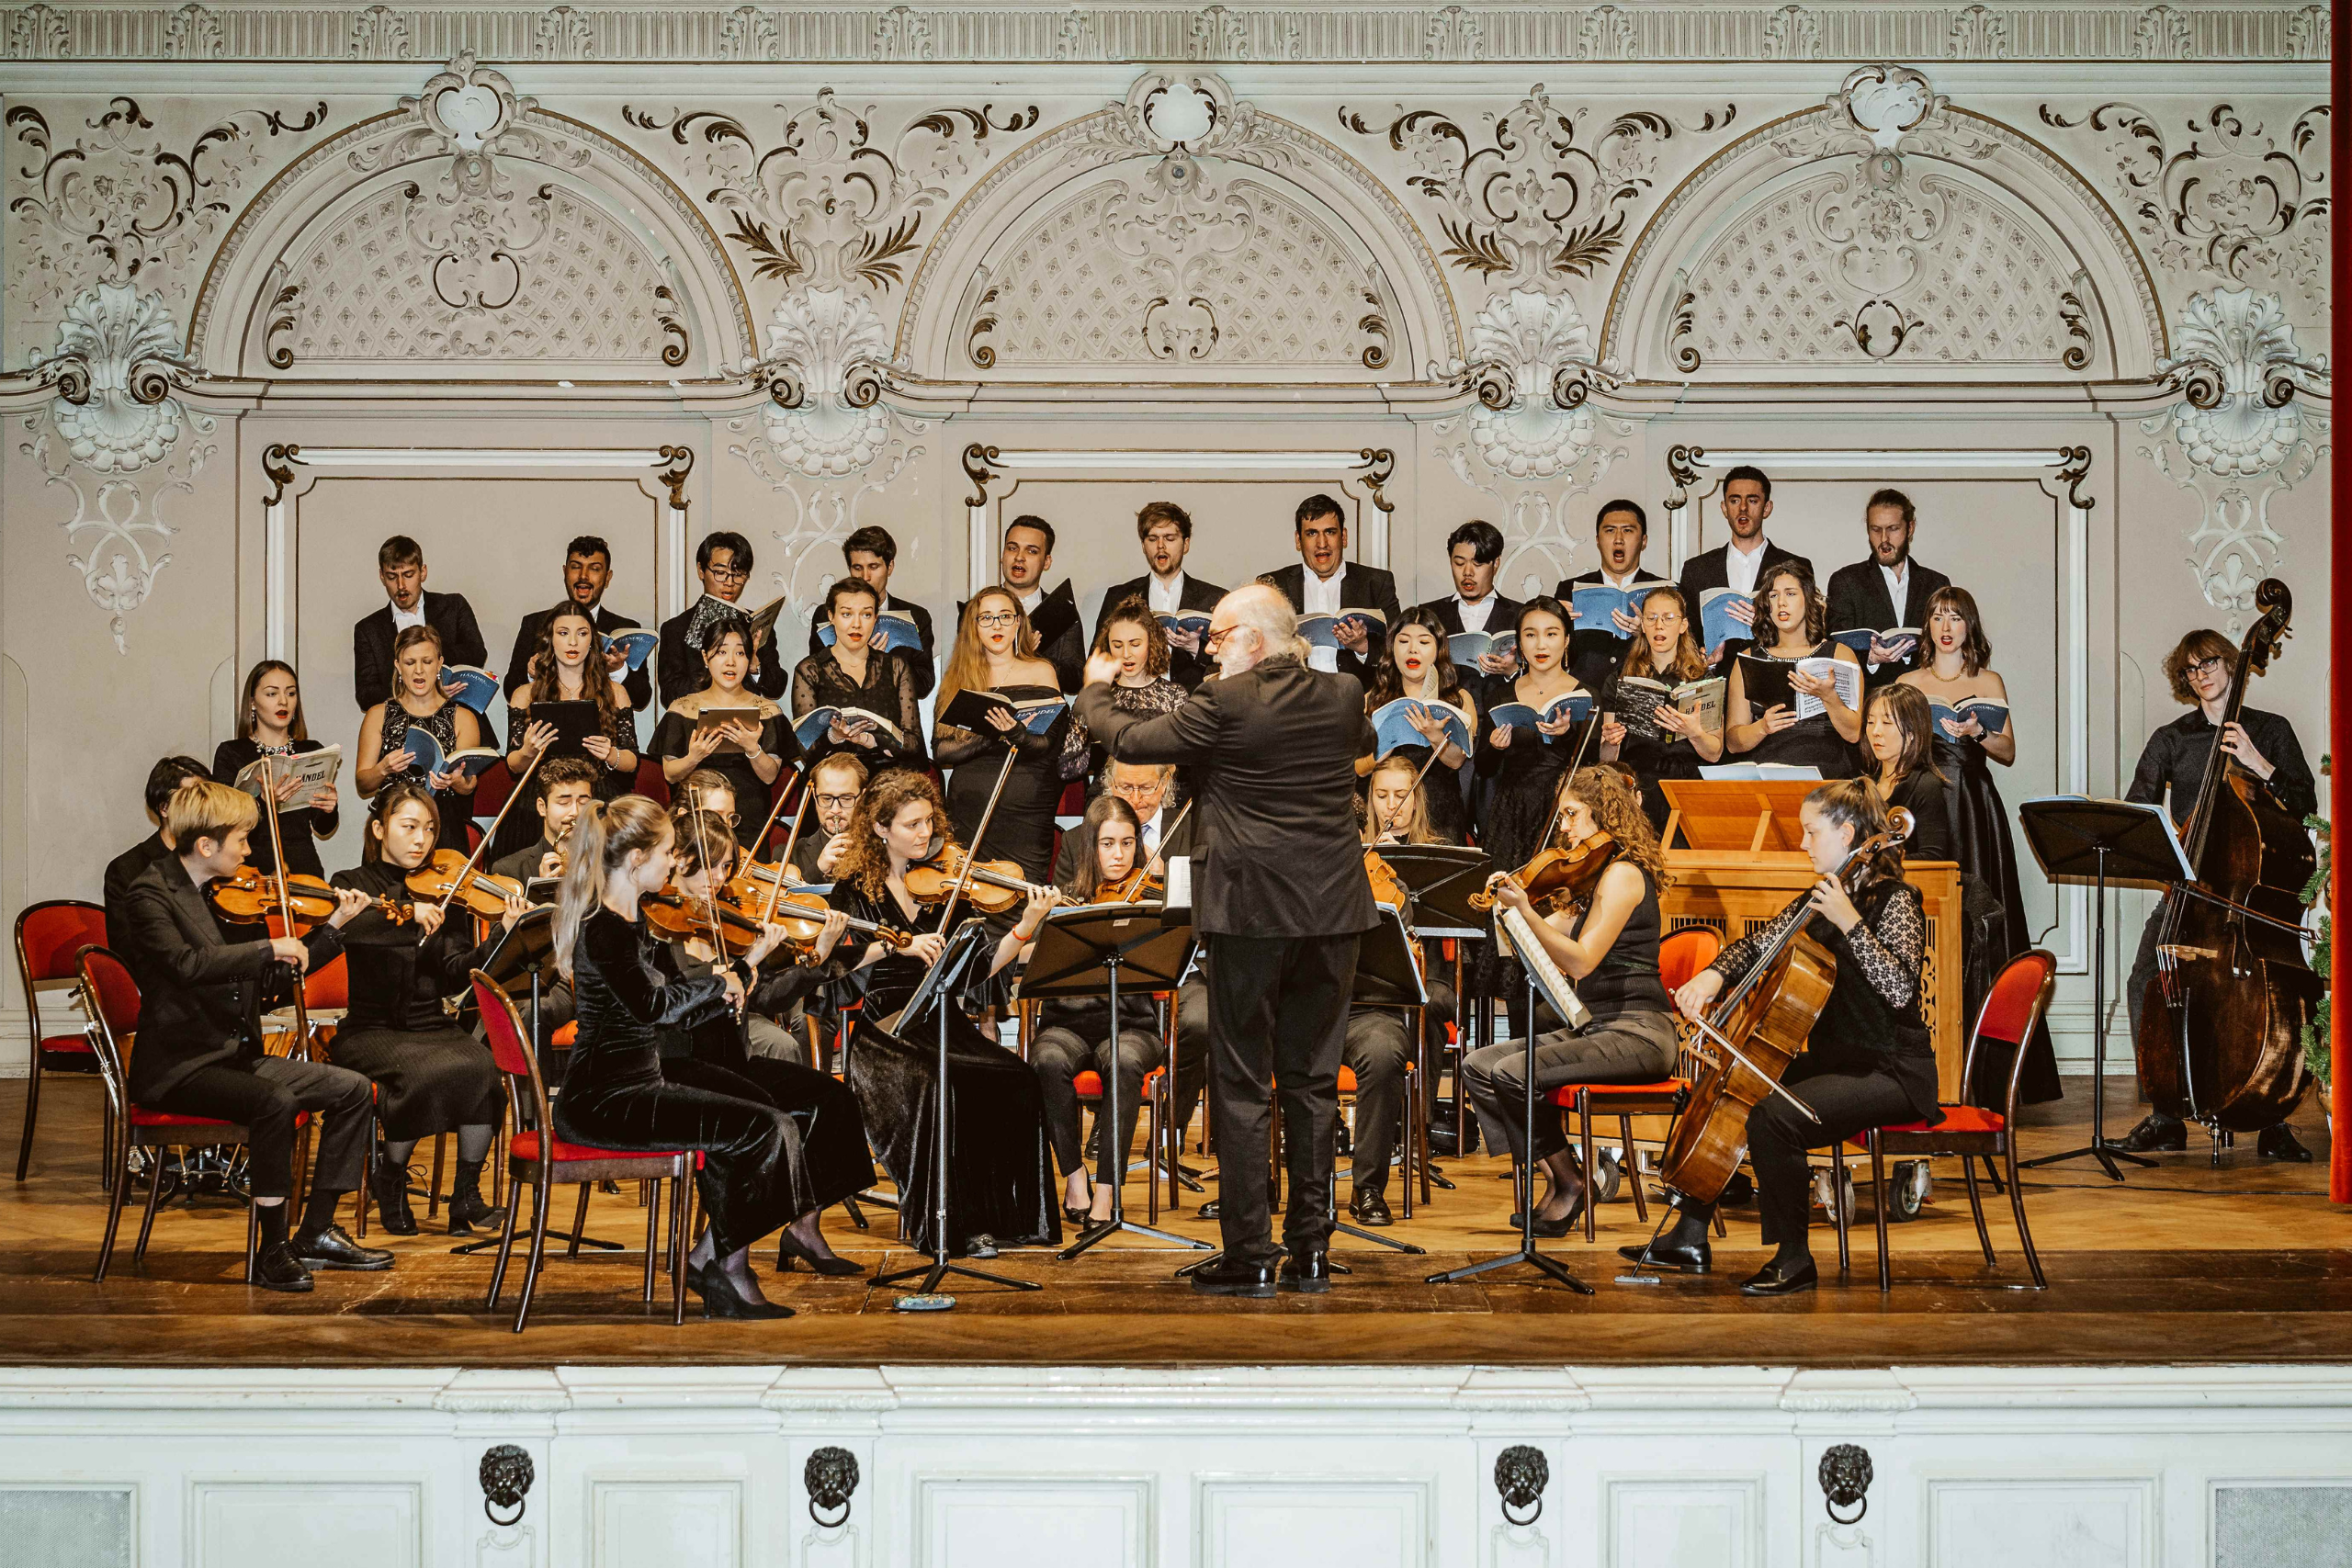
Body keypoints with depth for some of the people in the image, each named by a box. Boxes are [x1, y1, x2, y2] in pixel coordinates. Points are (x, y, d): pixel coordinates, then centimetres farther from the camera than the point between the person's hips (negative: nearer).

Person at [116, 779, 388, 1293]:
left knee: (352, 1089, -2)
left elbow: (279, 971, 19)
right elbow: (186, 963, -30)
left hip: (235, 1056, 9)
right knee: (275, 1102, -33)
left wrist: (334, 924, 10)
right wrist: (268, 947, -25)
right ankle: (273, 1251, -22)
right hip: (176, 1066, -9)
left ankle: (315, 1235, 2)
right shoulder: (149, 894, -11)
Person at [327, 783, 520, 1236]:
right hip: (370, 1031, -3)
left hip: (433, 1027, 3)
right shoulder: (354, 884, 4)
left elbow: (455, 977, -2)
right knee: (426, 1072, -33)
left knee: (481, 1066, -29)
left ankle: (466, 1194, -14)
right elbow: (346, 927, -21)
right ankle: (390, 1179, -6)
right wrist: (408, 911, -35)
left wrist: (501, 935, -17)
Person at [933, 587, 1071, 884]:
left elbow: (1050, 745, -4)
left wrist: (1014, 733, -23)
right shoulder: (957, 678, 9)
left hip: (1026, 812, -1)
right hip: (969, 807, 1)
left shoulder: (1040, 672, 5)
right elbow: (941, 750, 0)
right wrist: (990, 735, -14)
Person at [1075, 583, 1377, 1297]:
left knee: (1242, 1084, 2)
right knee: (1314, 1079, 11)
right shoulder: (1344, 696, 4)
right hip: (1333, 910, 5)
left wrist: (1095, 689, 17)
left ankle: (1248, 1256, 2)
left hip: (1250, 911, -5)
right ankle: (1311, 1250, 14)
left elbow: (1129, 741, -3)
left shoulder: (1225, 704, -11)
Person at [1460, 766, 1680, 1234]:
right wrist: (1505, 902, -2)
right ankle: (1554, 1177, -5)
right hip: (1594, 1027, 10)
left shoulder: (1622, 874, -10)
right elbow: (1541, 946, 12)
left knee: (1513, 1072, -25)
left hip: (1635, 1032, -10)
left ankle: (1568, 1182, -6)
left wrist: (1524, 910, -26)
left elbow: (1580, 962, -20)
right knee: (1478, 1065, -3)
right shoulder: (1592, 879, 19)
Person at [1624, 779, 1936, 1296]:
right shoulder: (1821, 897, 10)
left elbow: (1899, 990, -29)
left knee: (1771, 1116, -31)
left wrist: (1849, 922, -32)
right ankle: (1689, 1238, 16)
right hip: (1832, 1059, 9)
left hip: (1891, 1073, -9)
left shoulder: (1894, 901, -14)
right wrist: (1714, 975, -4)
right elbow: (1758, 944, 15)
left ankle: (1795, 1260, -17)